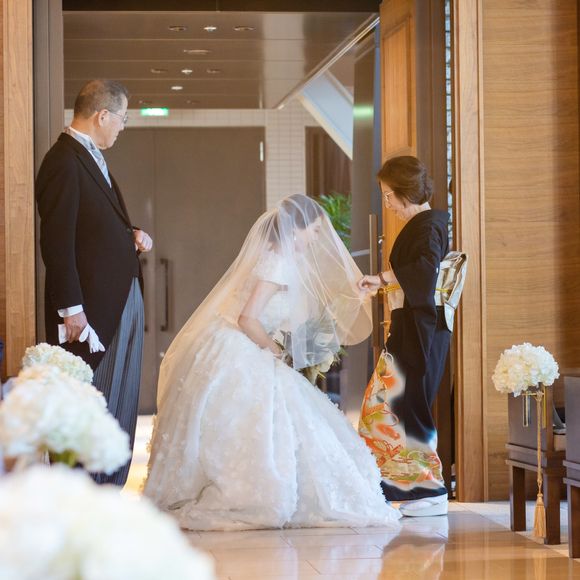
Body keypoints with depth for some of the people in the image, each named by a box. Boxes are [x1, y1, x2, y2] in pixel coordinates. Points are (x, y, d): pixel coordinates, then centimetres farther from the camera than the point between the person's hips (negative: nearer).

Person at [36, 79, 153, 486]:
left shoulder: (93, 158, 16)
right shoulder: (64, 161, -14)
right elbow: (57, 241, -18)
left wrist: (131, 236, 7)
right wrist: (70, 308, -20)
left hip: (124, 298, 10)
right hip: (92, 308, -10)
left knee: (120, 408, 13)